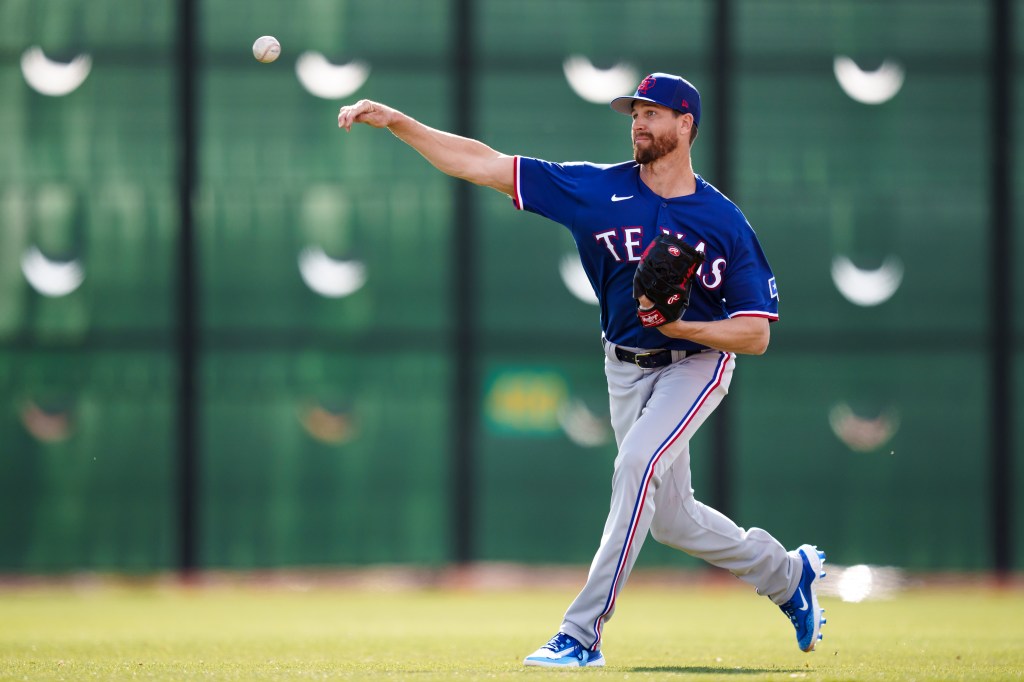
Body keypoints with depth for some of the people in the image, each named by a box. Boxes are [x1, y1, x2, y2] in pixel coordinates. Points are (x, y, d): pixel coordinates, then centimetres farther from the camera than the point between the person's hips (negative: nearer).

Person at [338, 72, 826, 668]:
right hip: (627, 368, 5)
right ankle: (788, 574, 37)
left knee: (638, 462, -28)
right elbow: (486, 165, -14)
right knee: (670, 519, 12)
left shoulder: (724, 222, -16)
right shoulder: (600, 189, -9)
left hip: (697, 361, -5)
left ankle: (584, 632, -26)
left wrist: (680, 325, -31)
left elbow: (756, 334, -16)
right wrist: (395, 122, -23)